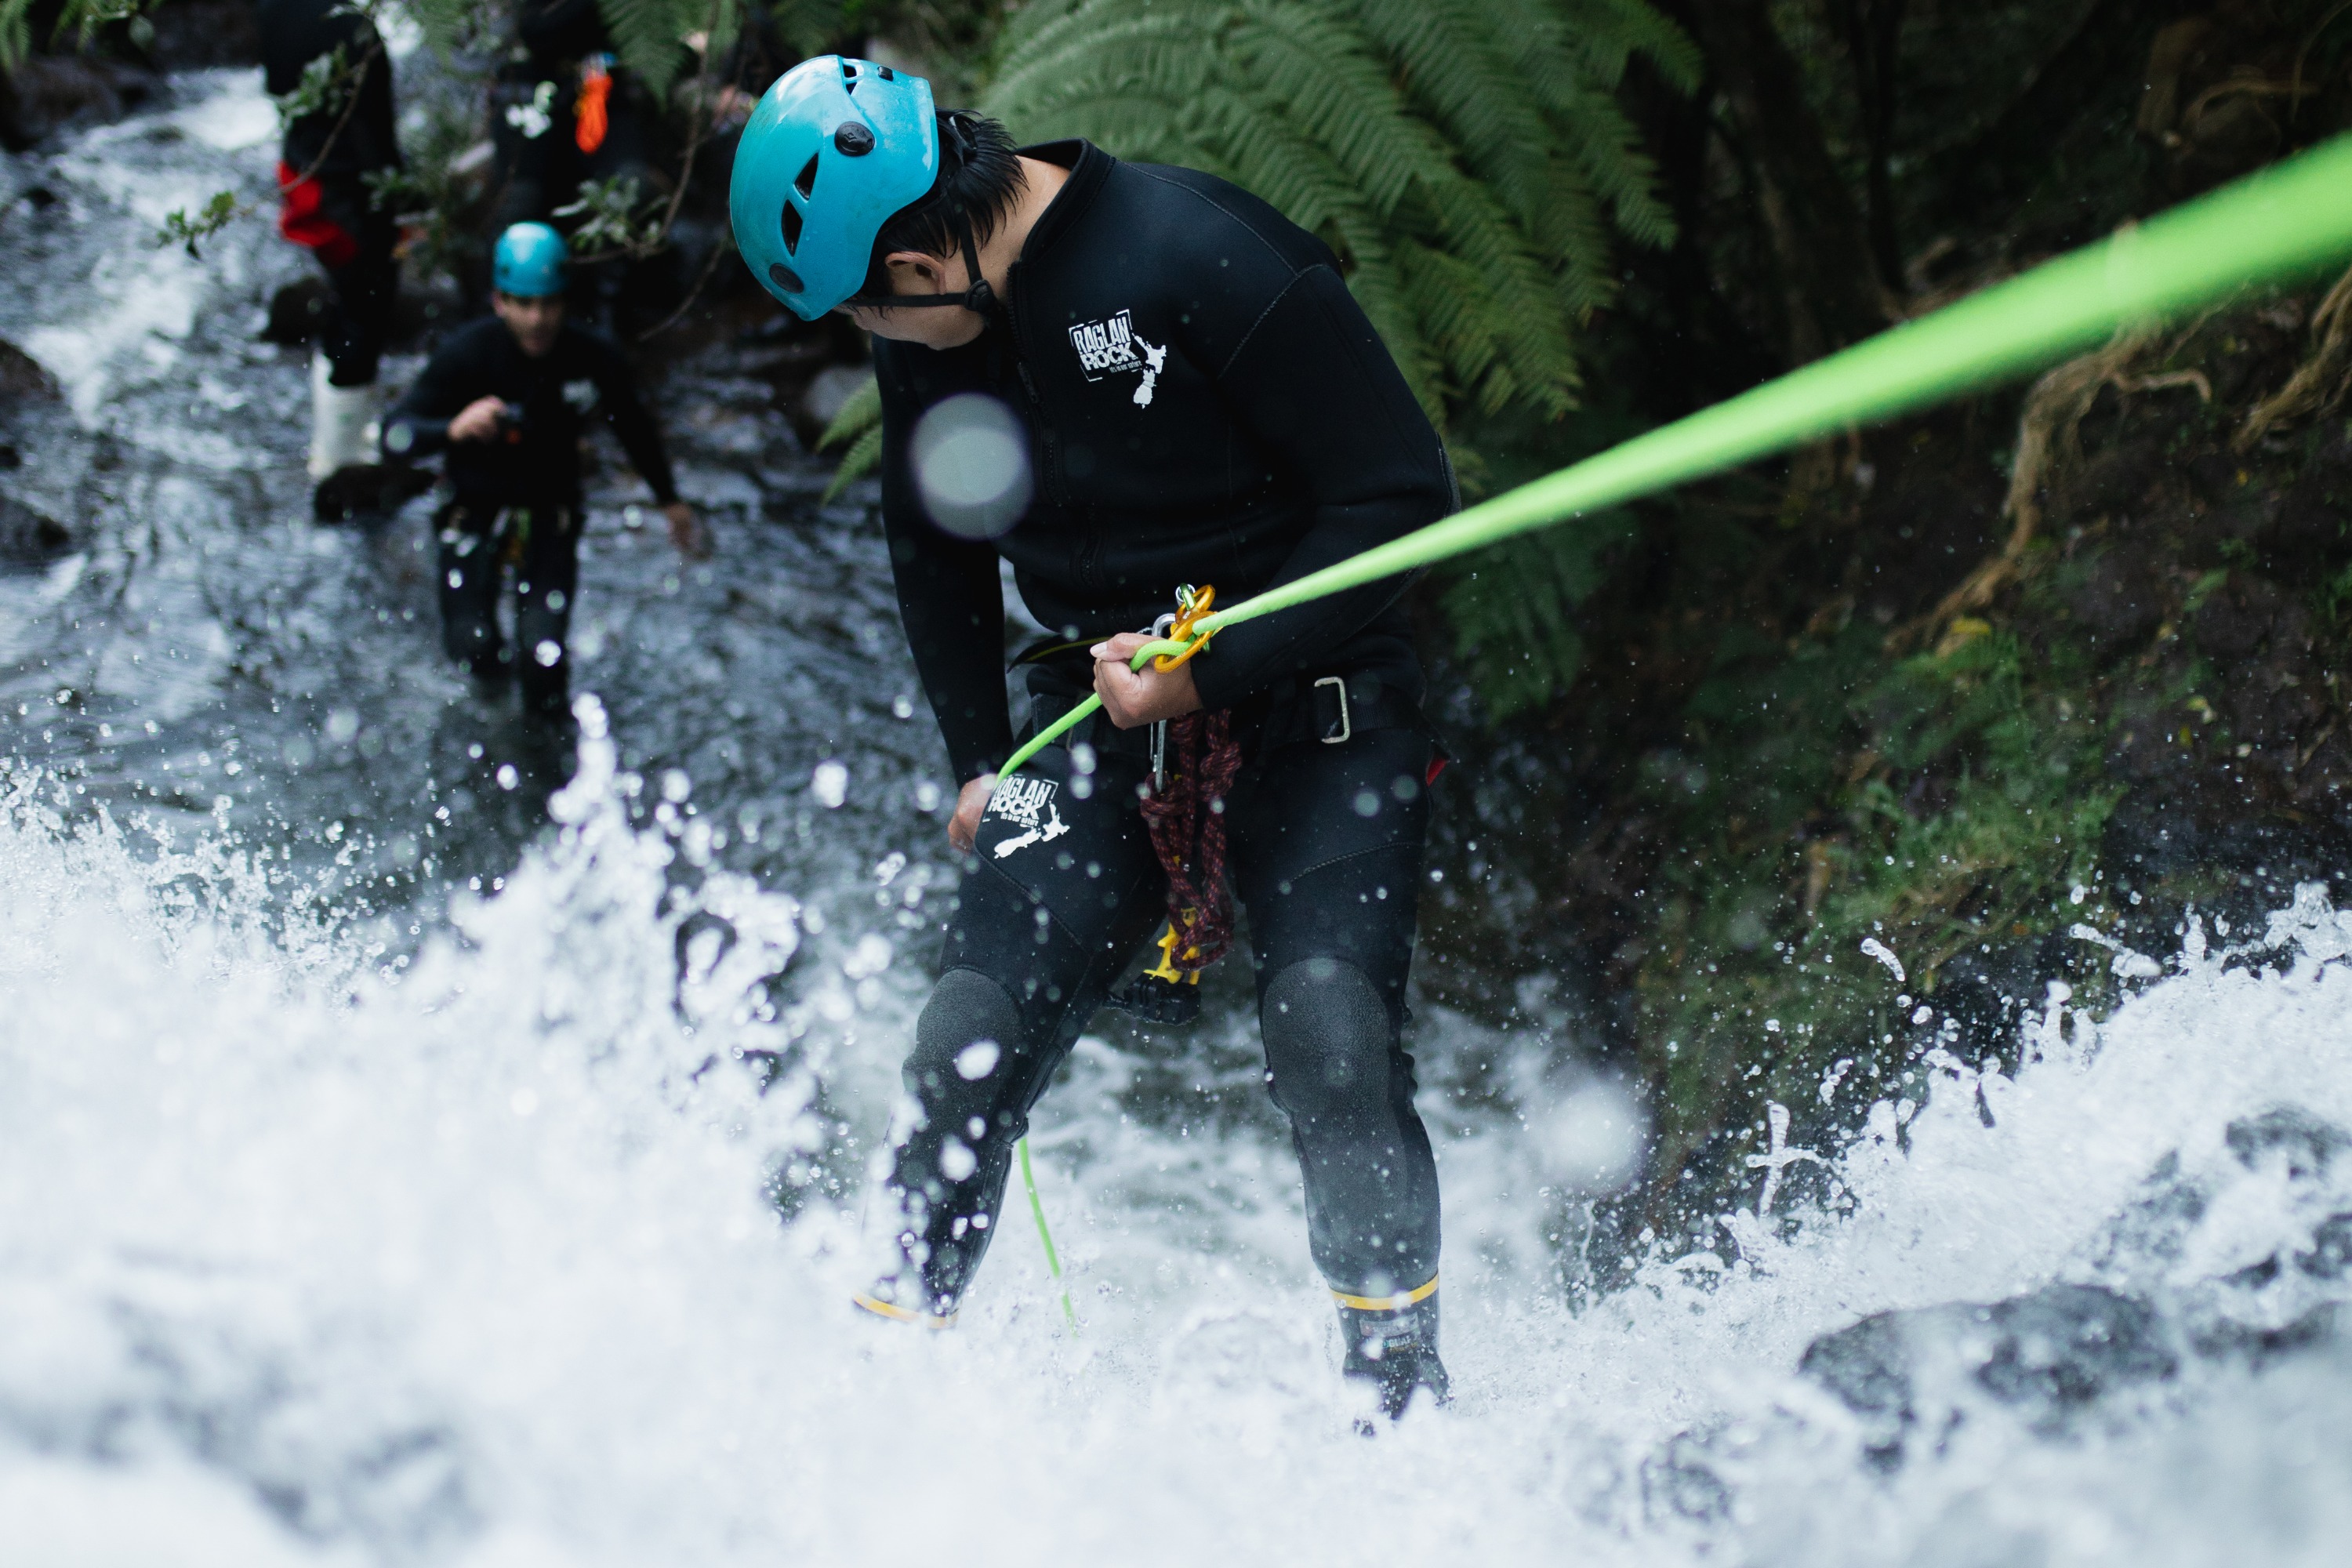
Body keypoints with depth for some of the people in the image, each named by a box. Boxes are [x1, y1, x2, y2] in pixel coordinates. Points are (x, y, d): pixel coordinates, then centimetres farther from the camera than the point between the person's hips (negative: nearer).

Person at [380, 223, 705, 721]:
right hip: (475, 507, 0)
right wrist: (452, 428, -44)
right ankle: (491, 664, 27)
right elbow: (395, 437, -24)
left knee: (544, 652, -16)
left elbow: (634, 428, 5)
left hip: (550, 512, 0)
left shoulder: (595, 361, -16)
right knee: (470, 646, -14)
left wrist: (670, 502, 18)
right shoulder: (467, 354, -21)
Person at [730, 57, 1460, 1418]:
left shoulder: (1204, 258, -22)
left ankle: (1407, 1416, -9)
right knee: (970, 1040, -9)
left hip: (1315, 704, -5)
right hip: (1105, 716, 5)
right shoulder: (932, 329, 0)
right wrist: (978, 760, 15)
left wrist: (1210, 669, -21)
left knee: (1333, 1038, -21)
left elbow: (1403, 493, -19)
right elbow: (938, 542, 19)